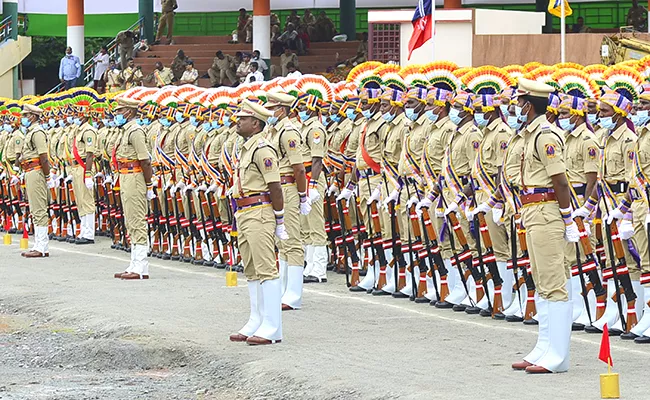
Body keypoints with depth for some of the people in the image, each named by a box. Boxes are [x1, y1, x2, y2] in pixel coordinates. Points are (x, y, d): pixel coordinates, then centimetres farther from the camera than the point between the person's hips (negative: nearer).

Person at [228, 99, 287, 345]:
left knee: (266, 269, -10)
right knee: (251, 270, 13)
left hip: (259, 213, -11)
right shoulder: (246, 148, 18)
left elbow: (275, 188, -15)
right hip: (244, 214, 11)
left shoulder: (262, 149, -13)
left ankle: (272, 328, -10)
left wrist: (279, 221, -15)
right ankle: (257, 323, 19)